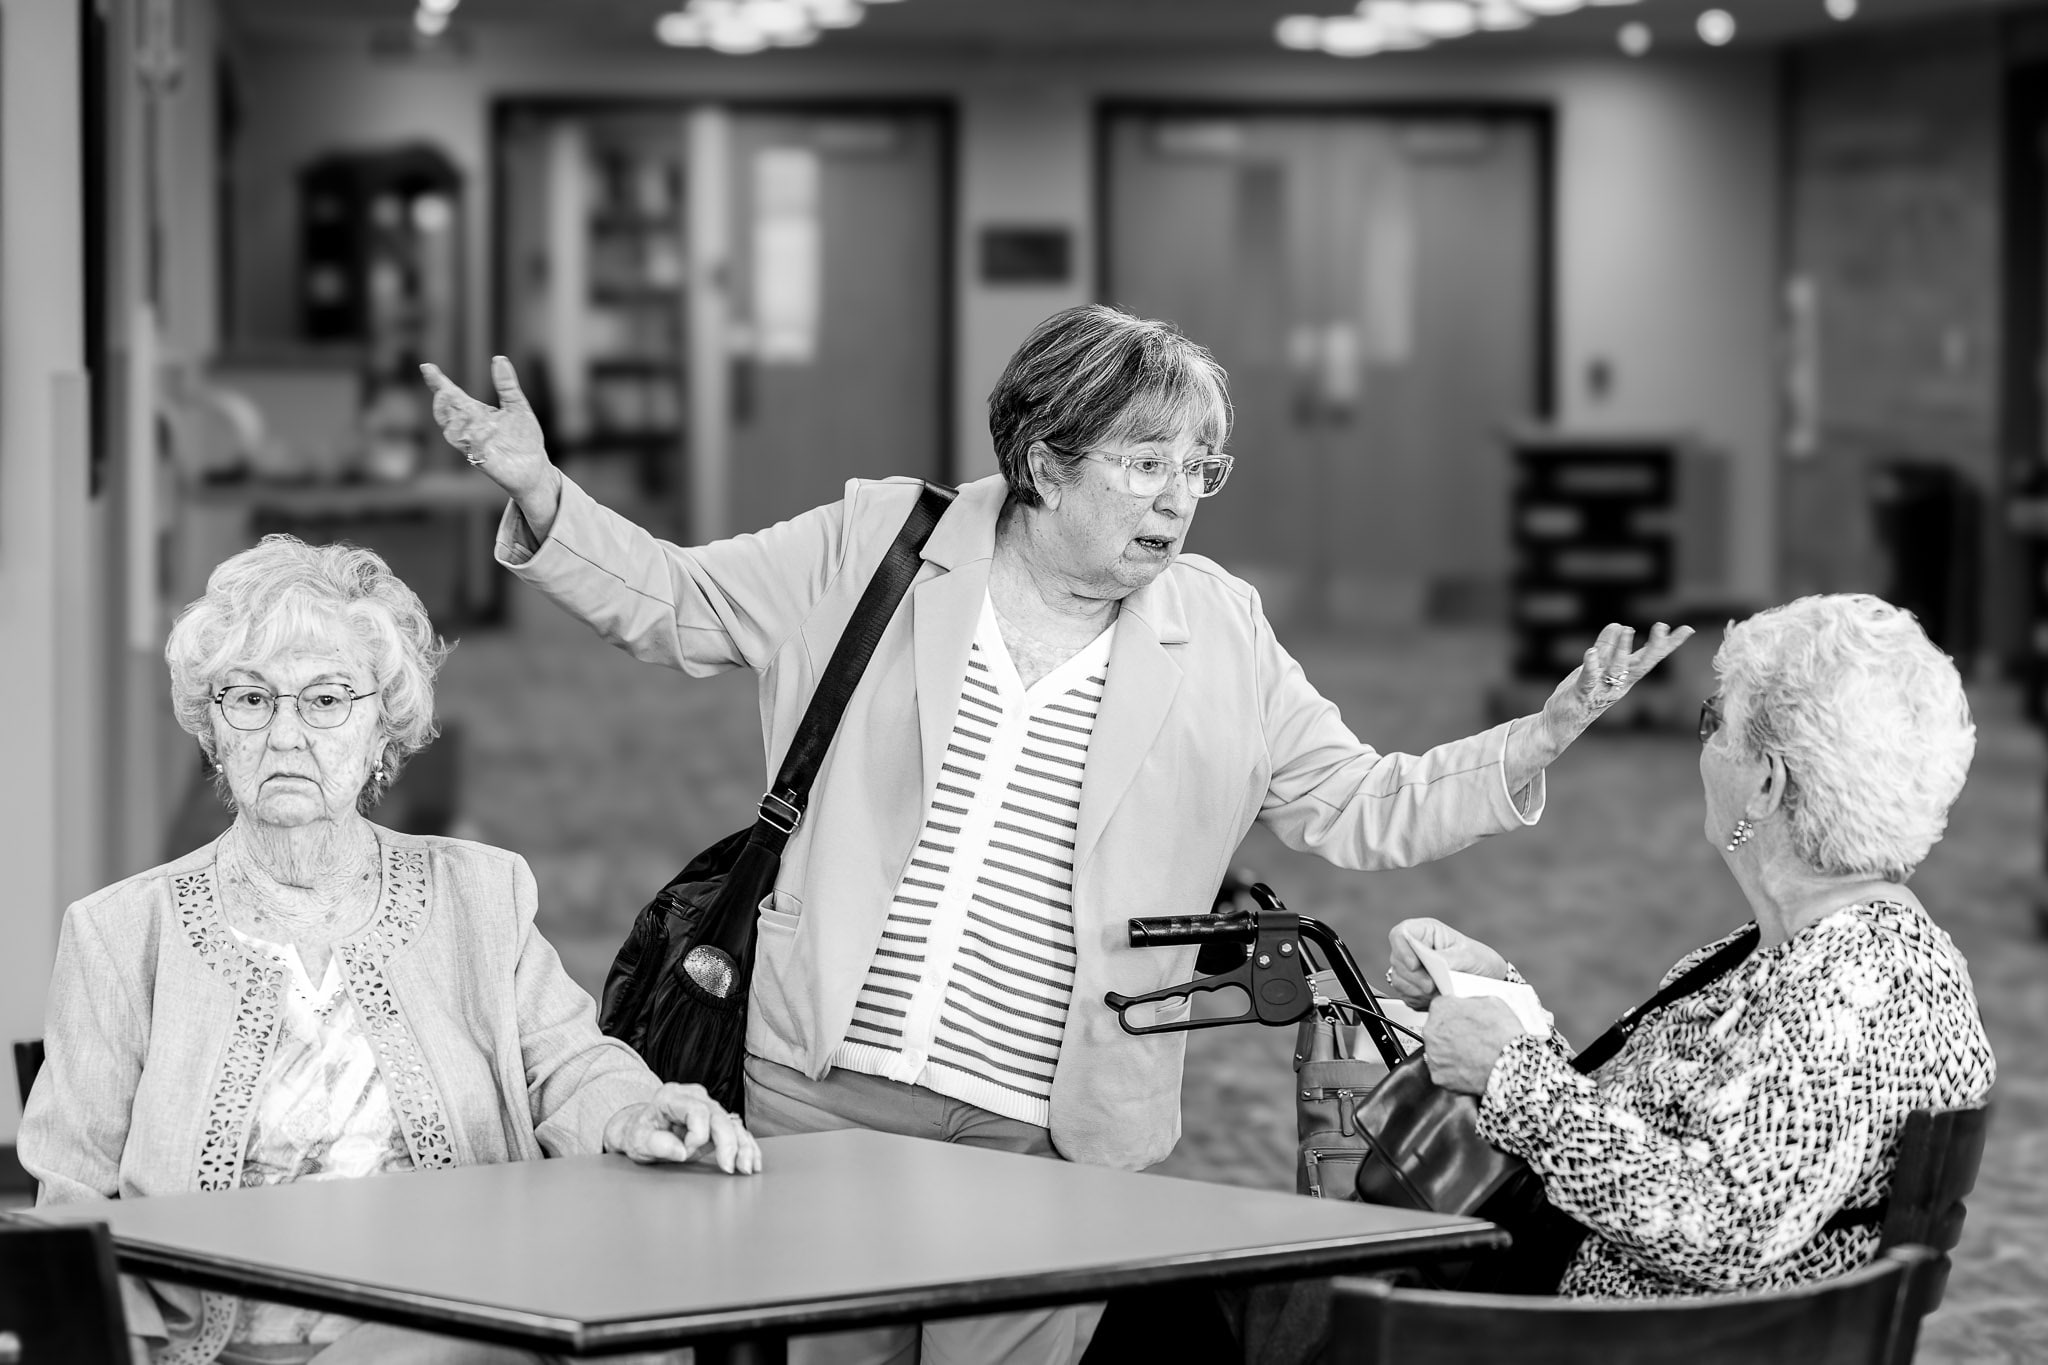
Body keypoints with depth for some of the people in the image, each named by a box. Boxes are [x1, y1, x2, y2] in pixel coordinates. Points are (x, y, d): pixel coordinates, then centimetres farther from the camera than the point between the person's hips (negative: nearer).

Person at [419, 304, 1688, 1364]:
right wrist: (541, 494, -6)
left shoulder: (1222, 637, 6)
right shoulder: (877, 546, 3)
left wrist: (1539, 741, -5)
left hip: (1048, 1135, 0)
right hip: (823, 1087, 0)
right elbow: (671, 601, 10)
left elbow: (1367, 810, 9)